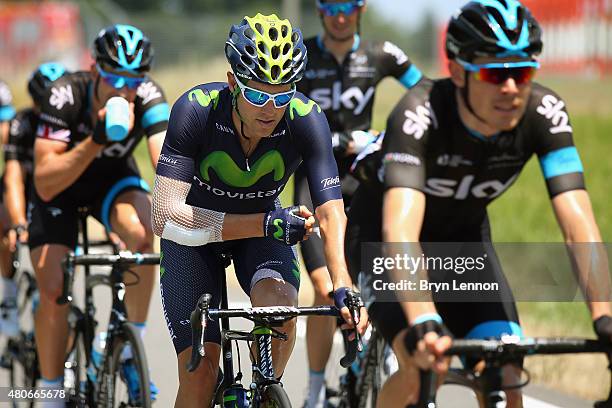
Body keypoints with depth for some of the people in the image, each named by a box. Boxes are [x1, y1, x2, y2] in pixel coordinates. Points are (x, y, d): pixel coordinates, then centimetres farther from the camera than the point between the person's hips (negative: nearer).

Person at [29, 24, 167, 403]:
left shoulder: (149, 96, -29)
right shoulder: (65, 95, -33)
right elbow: (45, 184, -36)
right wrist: (94, 142, -48)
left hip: (113, 178, 1)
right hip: (61, 187, -1)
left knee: (141, 233, -31)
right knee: (53, 292, -14)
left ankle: (131, 353, -16)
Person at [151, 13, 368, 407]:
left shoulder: (308, 120, -28)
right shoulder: (195, 111, -32)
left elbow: (331, 214, -31)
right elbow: (166, 217, -35)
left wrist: (343, 287, -49)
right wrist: (265, 225, -39)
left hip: (263, 224, 1)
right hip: (195, 232, -1)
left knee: (279, 305, -31)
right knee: (199, 376, -12)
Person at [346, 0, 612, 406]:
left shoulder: (545, 113, -27)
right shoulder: (420, 113, -37)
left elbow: (578, 224, -33)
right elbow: (400, 231, -49)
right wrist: (423, 324, -65)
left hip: (463, 236, 4)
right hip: (381, 235, -4)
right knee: (422, 371, -25)